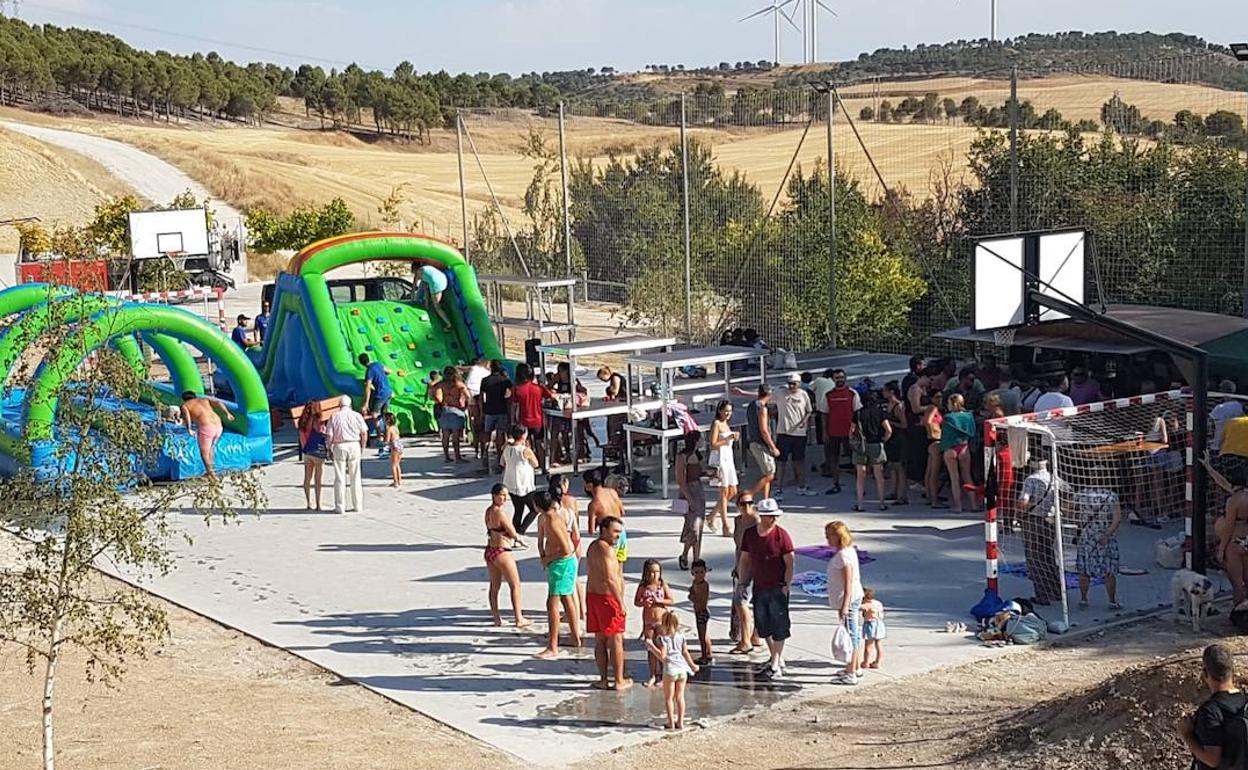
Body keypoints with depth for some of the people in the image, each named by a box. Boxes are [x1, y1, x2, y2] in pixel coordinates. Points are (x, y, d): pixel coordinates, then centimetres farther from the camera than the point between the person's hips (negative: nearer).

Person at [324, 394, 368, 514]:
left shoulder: (334, 417, -2)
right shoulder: (357, 415, 2)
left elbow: (329, 436, -5)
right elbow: (364, 433, 0)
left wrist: (330, 450, 5)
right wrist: (362, 447, 10)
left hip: (339, 446, -1)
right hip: (354, 446, 1)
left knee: (340, 478, 3)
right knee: (355, 478, 8)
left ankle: (340, 507, 4)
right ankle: (358, 506, 11)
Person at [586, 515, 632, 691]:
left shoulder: (593, 547, 13)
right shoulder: (606, 549, -18)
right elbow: (610, 579, -23)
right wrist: (621, 603, -20)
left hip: (592, 595, 9)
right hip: (607, 597, -9)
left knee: (600, 640, 12)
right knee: (616, 641, 0)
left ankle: (603, 679, 16)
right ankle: (619, 681, 5)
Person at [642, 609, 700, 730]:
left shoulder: (663, 638, -12)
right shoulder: (681, 636, 4)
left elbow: (662, 656, -17)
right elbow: (685, 653, 11)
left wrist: (651, 646, -11)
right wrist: (692, 665, 25)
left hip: (670, 670, -5)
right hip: (682, 668, 5)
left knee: (668, 698, 7)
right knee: (680, 697, 13)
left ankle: (671, 723, 6)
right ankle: (680, 722, 15)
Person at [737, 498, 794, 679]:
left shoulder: (781, 535, -10)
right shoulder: (750, 534, 3)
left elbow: (789, 563, -9)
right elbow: (744, 560, 12)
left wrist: (786, 586, -13)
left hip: (777, 588, -5)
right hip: (759, 587, 5)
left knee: (779, 626, -1)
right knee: (763, 625, 11)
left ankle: (776, 665, 5)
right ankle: (777, 659, 28)